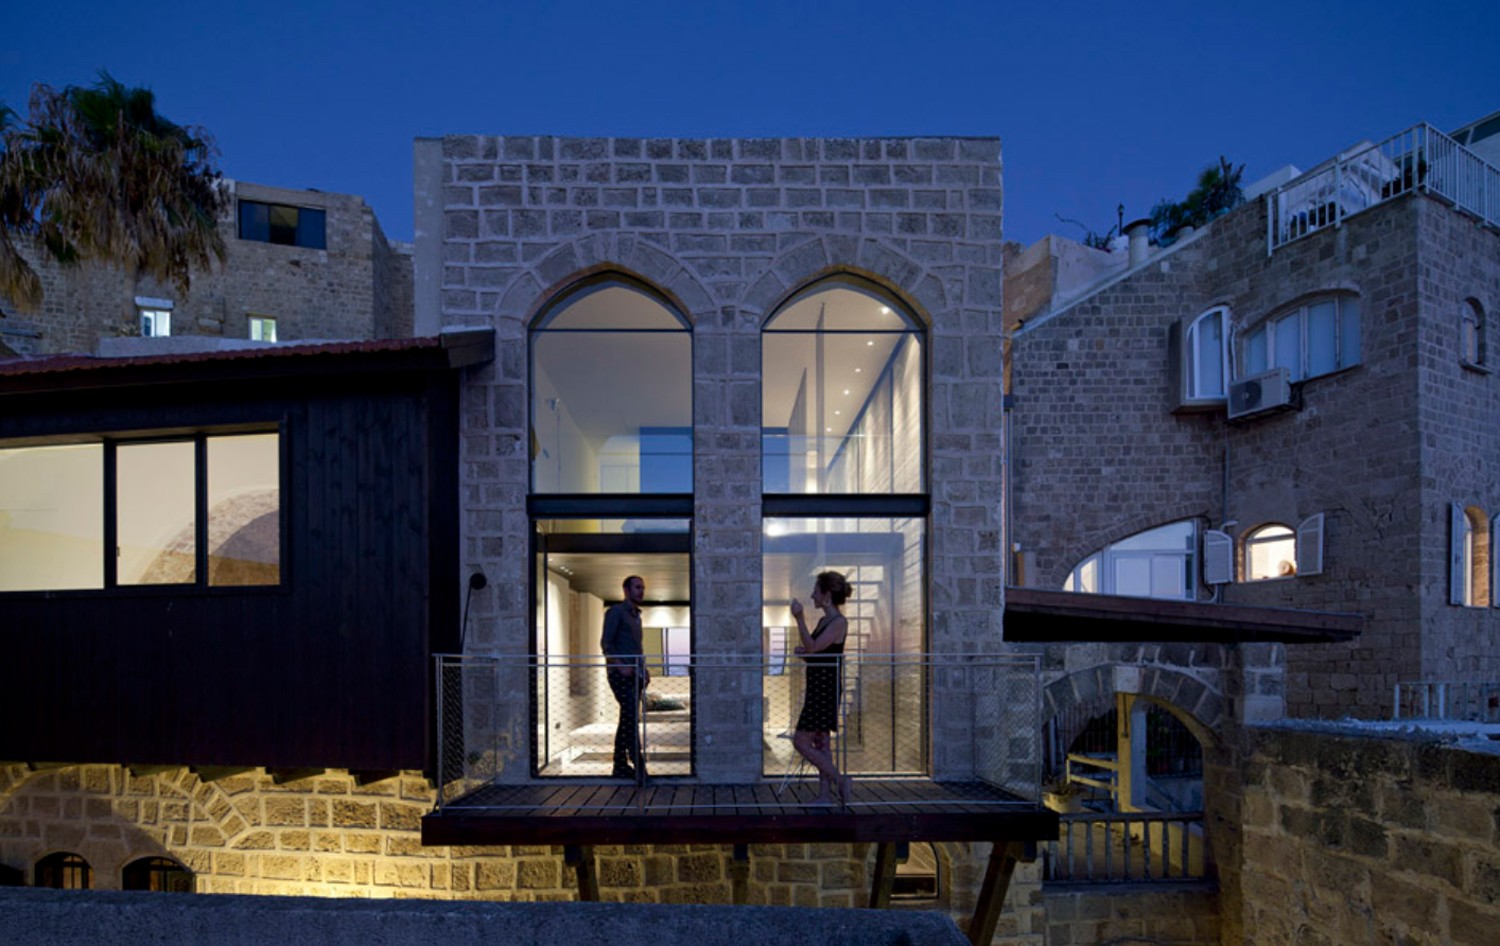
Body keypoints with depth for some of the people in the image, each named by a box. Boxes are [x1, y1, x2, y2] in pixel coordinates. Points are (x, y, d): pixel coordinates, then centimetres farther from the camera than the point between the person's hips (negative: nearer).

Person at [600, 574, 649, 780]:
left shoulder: (636, 616, 22)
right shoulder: (615, 612, -4)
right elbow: (606, 643, -12)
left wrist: (644, 669, 13)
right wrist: (620, 665, -22)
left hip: (635, 675, 8)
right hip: (620, 674, -8)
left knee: (627, 720, 7)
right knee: (631, 718, -15)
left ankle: (620, 766, 11)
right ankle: (638, 766, -17)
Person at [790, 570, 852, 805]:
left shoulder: (839, 622, -14)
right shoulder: (823, 621, 13)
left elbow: (813, 647, -23)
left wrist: (800, 619, -28)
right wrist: (804, 651, 2)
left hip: (827, 688, -10)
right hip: (816, 687, 10)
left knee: (801, 742, -8)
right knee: (821, 742, 11)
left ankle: (839, 780, -1)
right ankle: (825, 795, 16)